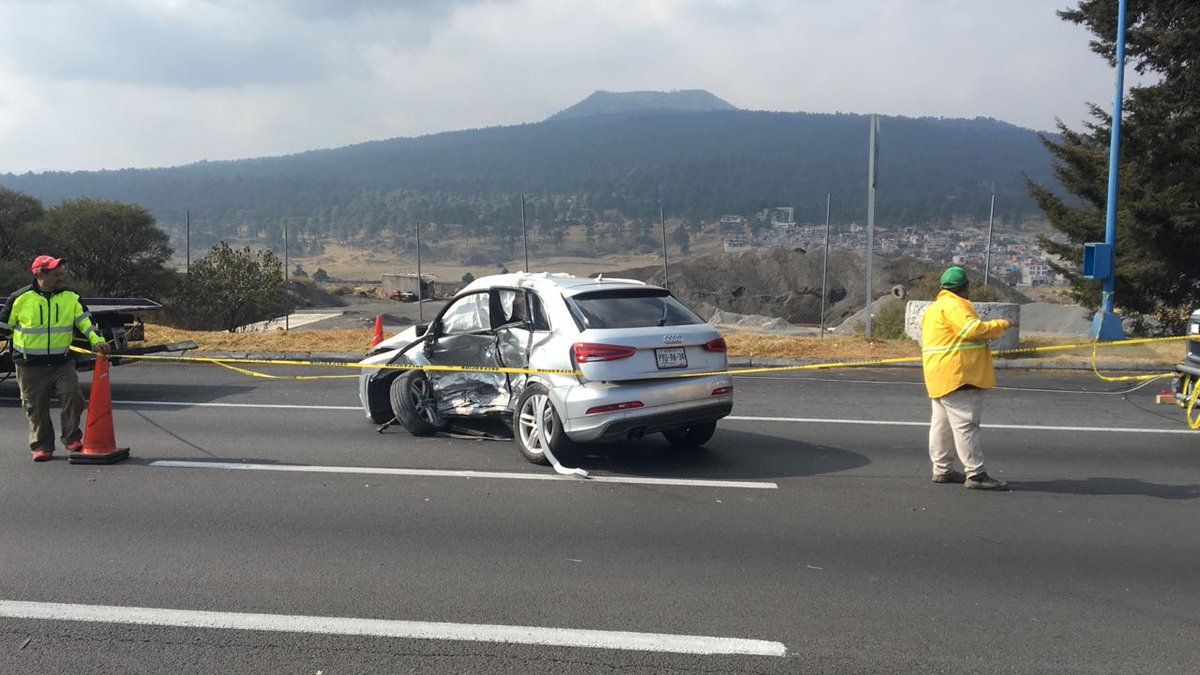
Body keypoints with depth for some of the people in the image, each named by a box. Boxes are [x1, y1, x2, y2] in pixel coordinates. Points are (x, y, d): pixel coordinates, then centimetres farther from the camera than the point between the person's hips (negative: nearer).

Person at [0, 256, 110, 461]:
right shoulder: (20, 298, -6)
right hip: (30, 366, -1)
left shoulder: (70, 298, 1)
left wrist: (97, 340, -17)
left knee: (72, 397, -10)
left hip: (62, 362, 2)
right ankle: (42, 446, 18)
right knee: (36, 407, 5)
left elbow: (85, 321, -2)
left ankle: (72, 438, 7)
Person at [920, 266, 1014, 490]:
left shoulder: (936, 307, 20)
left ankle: (942, 470, 18)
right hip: (956, 375, -11)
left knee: (943, 424, 12)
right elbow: (974, 330, -23)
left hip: (941, 377, 11)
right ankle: (976, 474, -11)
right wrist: (1001, 325, -9)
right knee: (965, 424, -11)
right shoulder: (954, 306, -14)